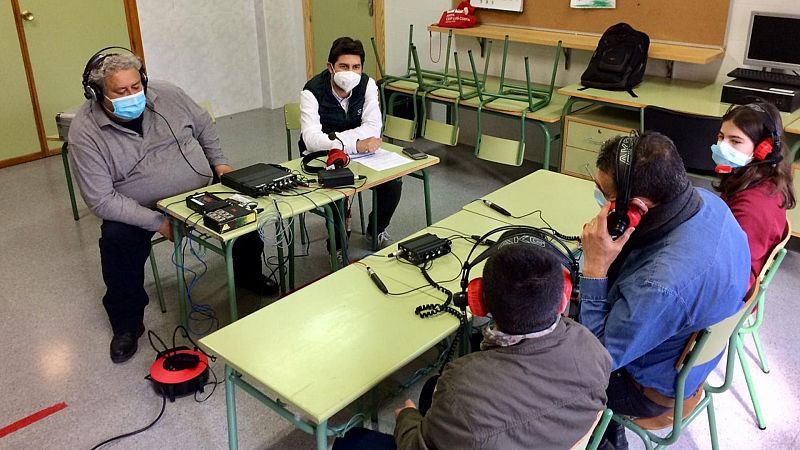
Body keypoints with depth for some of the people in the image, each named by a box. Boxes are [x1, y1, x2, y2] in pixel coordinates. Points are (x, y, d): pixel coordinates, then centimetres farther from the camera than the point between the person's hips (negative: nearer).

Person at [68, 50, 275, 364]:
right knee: (117, 239, -29)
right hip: (137, 208, -3)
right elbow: (101, 200, -21)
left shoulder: (167, 94, -8)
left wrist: (219, 162, 4)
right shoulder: (85, 132, -18)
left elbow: (203, 125, 12)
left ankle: (248, 275, 15)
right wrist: (157, 222, -26)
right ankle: (127, 323, -5)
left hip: (202, 188, 3)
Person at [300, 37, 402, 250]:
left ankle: (376, 230, 14)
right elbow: (312, 139, -34)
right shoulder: (312, 92, -22)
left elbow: (374, 128, -17)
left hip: (356, 154, 4)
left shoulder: (367, 85, -11)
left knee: (392, 182, -15)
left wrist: (336, 139, -30)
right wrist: (356, 144, -46)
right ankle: (338, 246, -4)